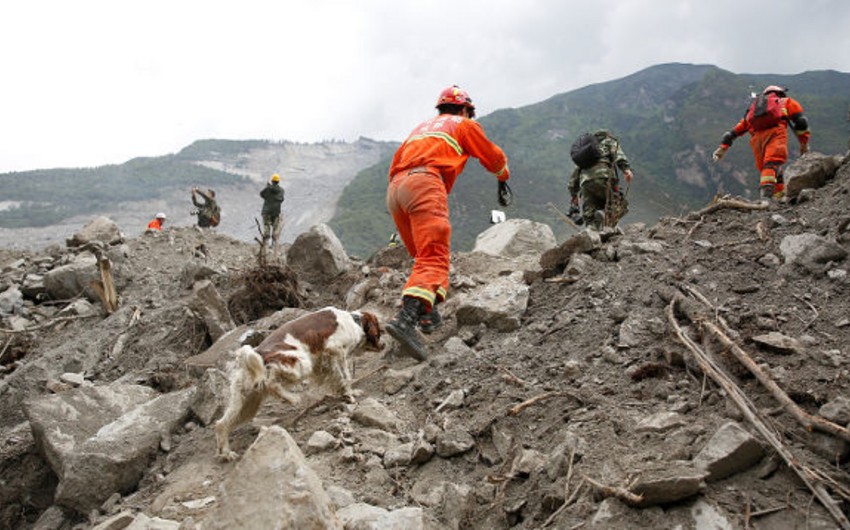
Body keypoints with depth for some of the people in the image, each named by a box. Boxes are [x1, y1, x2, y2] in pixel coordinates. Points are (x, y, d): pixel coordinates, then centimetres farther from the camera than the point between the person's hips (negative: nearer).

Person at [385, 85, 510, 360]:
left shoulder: (422, 126, 37)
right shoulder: (464, 125, 21)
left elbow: (395, 164, 33)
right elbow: (494, 157, 30)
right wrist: (504, 179, 49)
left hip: (394, 188, 7)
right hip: (424, 183, -7)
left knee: (424, 256, 19)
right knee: (434, 257, -18)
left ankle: (426, 312, 8)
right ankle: (406, 319, -38)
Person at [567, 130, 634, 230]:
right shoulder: (609, 141, 27)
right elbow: (617, 153, 0)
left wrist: (573, 203, 38)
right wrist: (626, 168, -14)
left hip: (585, 181, 4)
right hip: (603, 177, -4)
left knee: (590, 219, 7)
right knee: (620, 205, 6)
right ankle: (605, 214, -24)